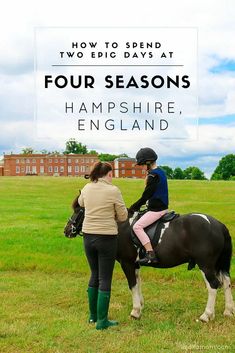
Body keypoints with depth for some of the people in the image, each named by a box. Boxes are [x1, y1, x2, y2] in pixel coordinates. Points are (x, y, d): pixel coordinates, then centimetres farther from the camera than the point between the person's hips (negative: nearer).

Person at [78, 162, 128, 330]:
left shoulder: (87, 188, 3)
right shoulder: (113, 190, -12)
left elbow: (80, 202, 26)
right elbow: (123, 217, -4)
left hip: (88, 236, 6)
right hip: (107, 238, -6)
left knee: (95, 275, 20)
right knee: (105, 279, 4)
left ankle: (93, 315, 31)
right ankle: (102, 321, 9)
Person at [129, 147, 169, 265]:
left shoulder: (153, 175, -19)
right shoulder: (161, 172, 12)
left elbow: (146, 196, -17)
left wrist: (133, 207, -6)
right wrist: (137, 206, 17)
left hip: (156, 209, -11)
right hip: (163, 206, 11)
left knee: (137, 226, -17)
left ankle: (150, 254, -22)